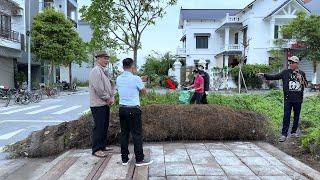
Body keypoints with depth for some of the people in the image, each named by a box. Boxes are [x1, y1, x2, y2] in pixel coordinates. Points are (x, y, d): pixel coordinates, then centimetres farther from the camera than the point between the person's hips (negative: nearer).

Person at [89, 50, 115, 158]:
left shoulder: (103, 71, 16)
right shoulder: (96, 71, -14)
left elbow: (109, 86, 19)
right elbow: (98, 88, -22)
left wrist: (112, 98, 4)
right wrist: (108, 99, -12)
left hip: (105, 104, 10)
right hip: (98, 104, -10)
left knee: (105, 126, 16)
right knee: (99, 127, -3)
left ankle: (103, 146, 28)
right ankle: (96, 149, 6)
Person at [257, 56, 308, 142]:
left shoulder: (302, 73, 7)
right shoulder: (285, 72, 1)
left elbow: (305, 84, 11)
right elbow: (275, 77, -4)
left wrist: (301, 79, -8)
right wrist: (264, 75, -15)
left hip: (298, 99, 3)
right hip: (288, 99, -2)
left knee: (296, 116, 12)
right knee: (286, 116, -5)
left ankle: (294, 132, 28)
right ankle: (284, 134, -2)